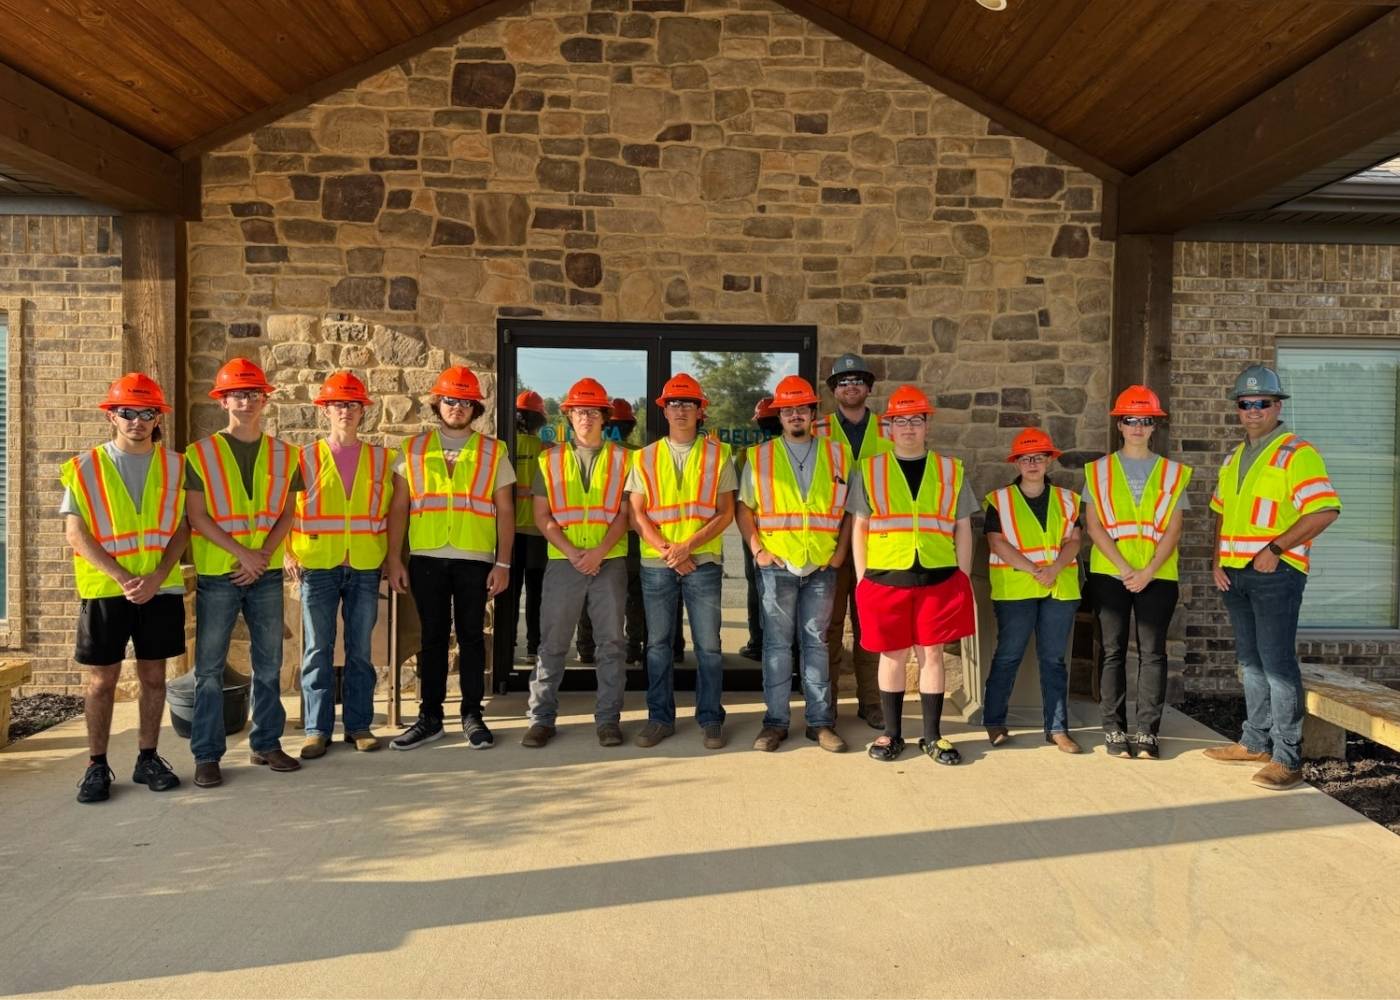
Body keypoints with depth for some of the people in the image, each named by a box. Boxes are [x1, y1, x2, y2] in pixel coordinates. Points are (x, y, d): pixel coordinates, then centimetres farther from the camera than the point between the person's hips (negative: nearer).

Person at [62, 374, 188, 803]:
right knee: (102, 679, 5)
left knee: (153, 675, 8)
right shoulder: (85, 468, 0)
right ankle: (97, 765, 17)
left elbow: (182, 527, 1)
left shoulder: (175, 466, 4)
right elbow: (76, 533, -5)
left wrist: (156, 577, -13)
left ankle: (147, 758, 20)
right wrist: (121, 576, -16)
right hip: (104, 590, -1)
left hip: (161, 589, 1)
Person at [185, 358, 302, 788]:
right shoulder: (200, 454, -2)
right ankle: (207, 755, 10)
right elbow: (197, 516, -7)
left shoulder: (284, 455, 6)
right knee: (210, 667, 1)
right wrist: (242, 554, -14)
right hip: (217, 574, -3)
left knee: (269, 663, 9)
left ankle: (266, 743, 21)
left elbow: (286, 514, 4)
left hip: (266, 573, 3)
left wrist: (262, 556, -10)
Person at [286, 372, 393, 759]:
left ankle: (358, 724, 16)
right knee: (318, 650, 3)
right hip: (317, 567, -1)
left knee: (360, 650, 7)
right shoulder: (305, 458, 4)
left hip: (366, 568, 1)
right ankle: (317, 729, 11)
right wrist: (288, 554, -2)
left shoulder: (382, 459, 7)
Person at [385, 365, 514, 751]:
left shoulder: (493, 452, 6)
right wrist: (394, 560, 0)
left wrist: (503, 563, -3)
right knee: (433, 637, 7)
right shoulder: (413, 450, 8)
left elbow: (505, 511, 4)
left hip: (475, 560, -1)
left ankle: (473, 715, 16)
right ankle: (430, 717, 17)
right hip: (426, 559, 1)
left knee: (471, 636, 6)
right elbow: (398, 509, 6)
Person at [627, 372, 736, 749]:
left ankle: (710, 719, 13)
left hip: (703, 562, -1)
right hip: (656, 563, 1)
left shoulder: (718, 454, 4)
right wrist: (666, 550, -10)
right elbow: (637, 514, 3)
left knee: (708, 644, 1)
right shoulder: (645, 458, 8)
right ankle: (660, 717, 18)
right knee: (657, 643, 6)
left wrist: (688, 545, -12)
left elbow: (725, 513, 0)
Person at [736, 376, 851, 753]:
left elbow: (849, 508, 11)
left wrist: (841, 550, 1)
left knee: (816, 642, 7)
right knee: (777, 643, 4)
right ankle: (776, 720, 12)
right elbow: (744, 508, 6)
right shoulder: (760, 456, 5)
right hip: (777, 566, -1)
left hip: (822, 567, 1)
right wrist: (757, 549, -4)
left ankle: (820, 721, 14)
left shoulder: (838, 455, 8)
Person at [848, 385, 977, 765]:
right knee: (893, 655, 6)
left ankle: (932, 736, 17)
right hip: (885, 577, -1)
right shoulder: (869, 470, 7)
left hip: (939, 578, 1)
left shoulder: (951, 471, 10)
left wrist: (963, 577, 6)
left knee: (932, 653, 6)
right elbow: (859, 527, 7)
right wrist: (862, 576, 1)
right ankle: (892, 734, 19)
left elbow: (962, 528, 11)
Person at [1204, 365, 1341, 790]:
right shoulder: (1234, 459, 16)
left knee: (1277, 664, -7)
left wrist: (1275, 548, -20)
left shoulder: (1296, 453, -9)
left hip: (1275, 573, -8)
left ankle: (1287, 758, 0)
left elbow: (1325, 509, -20)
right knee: (1251, 662, 15)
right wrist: (1218, 559, 10)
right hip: (1235, 574, 8)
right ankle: (1256, 742, 26)